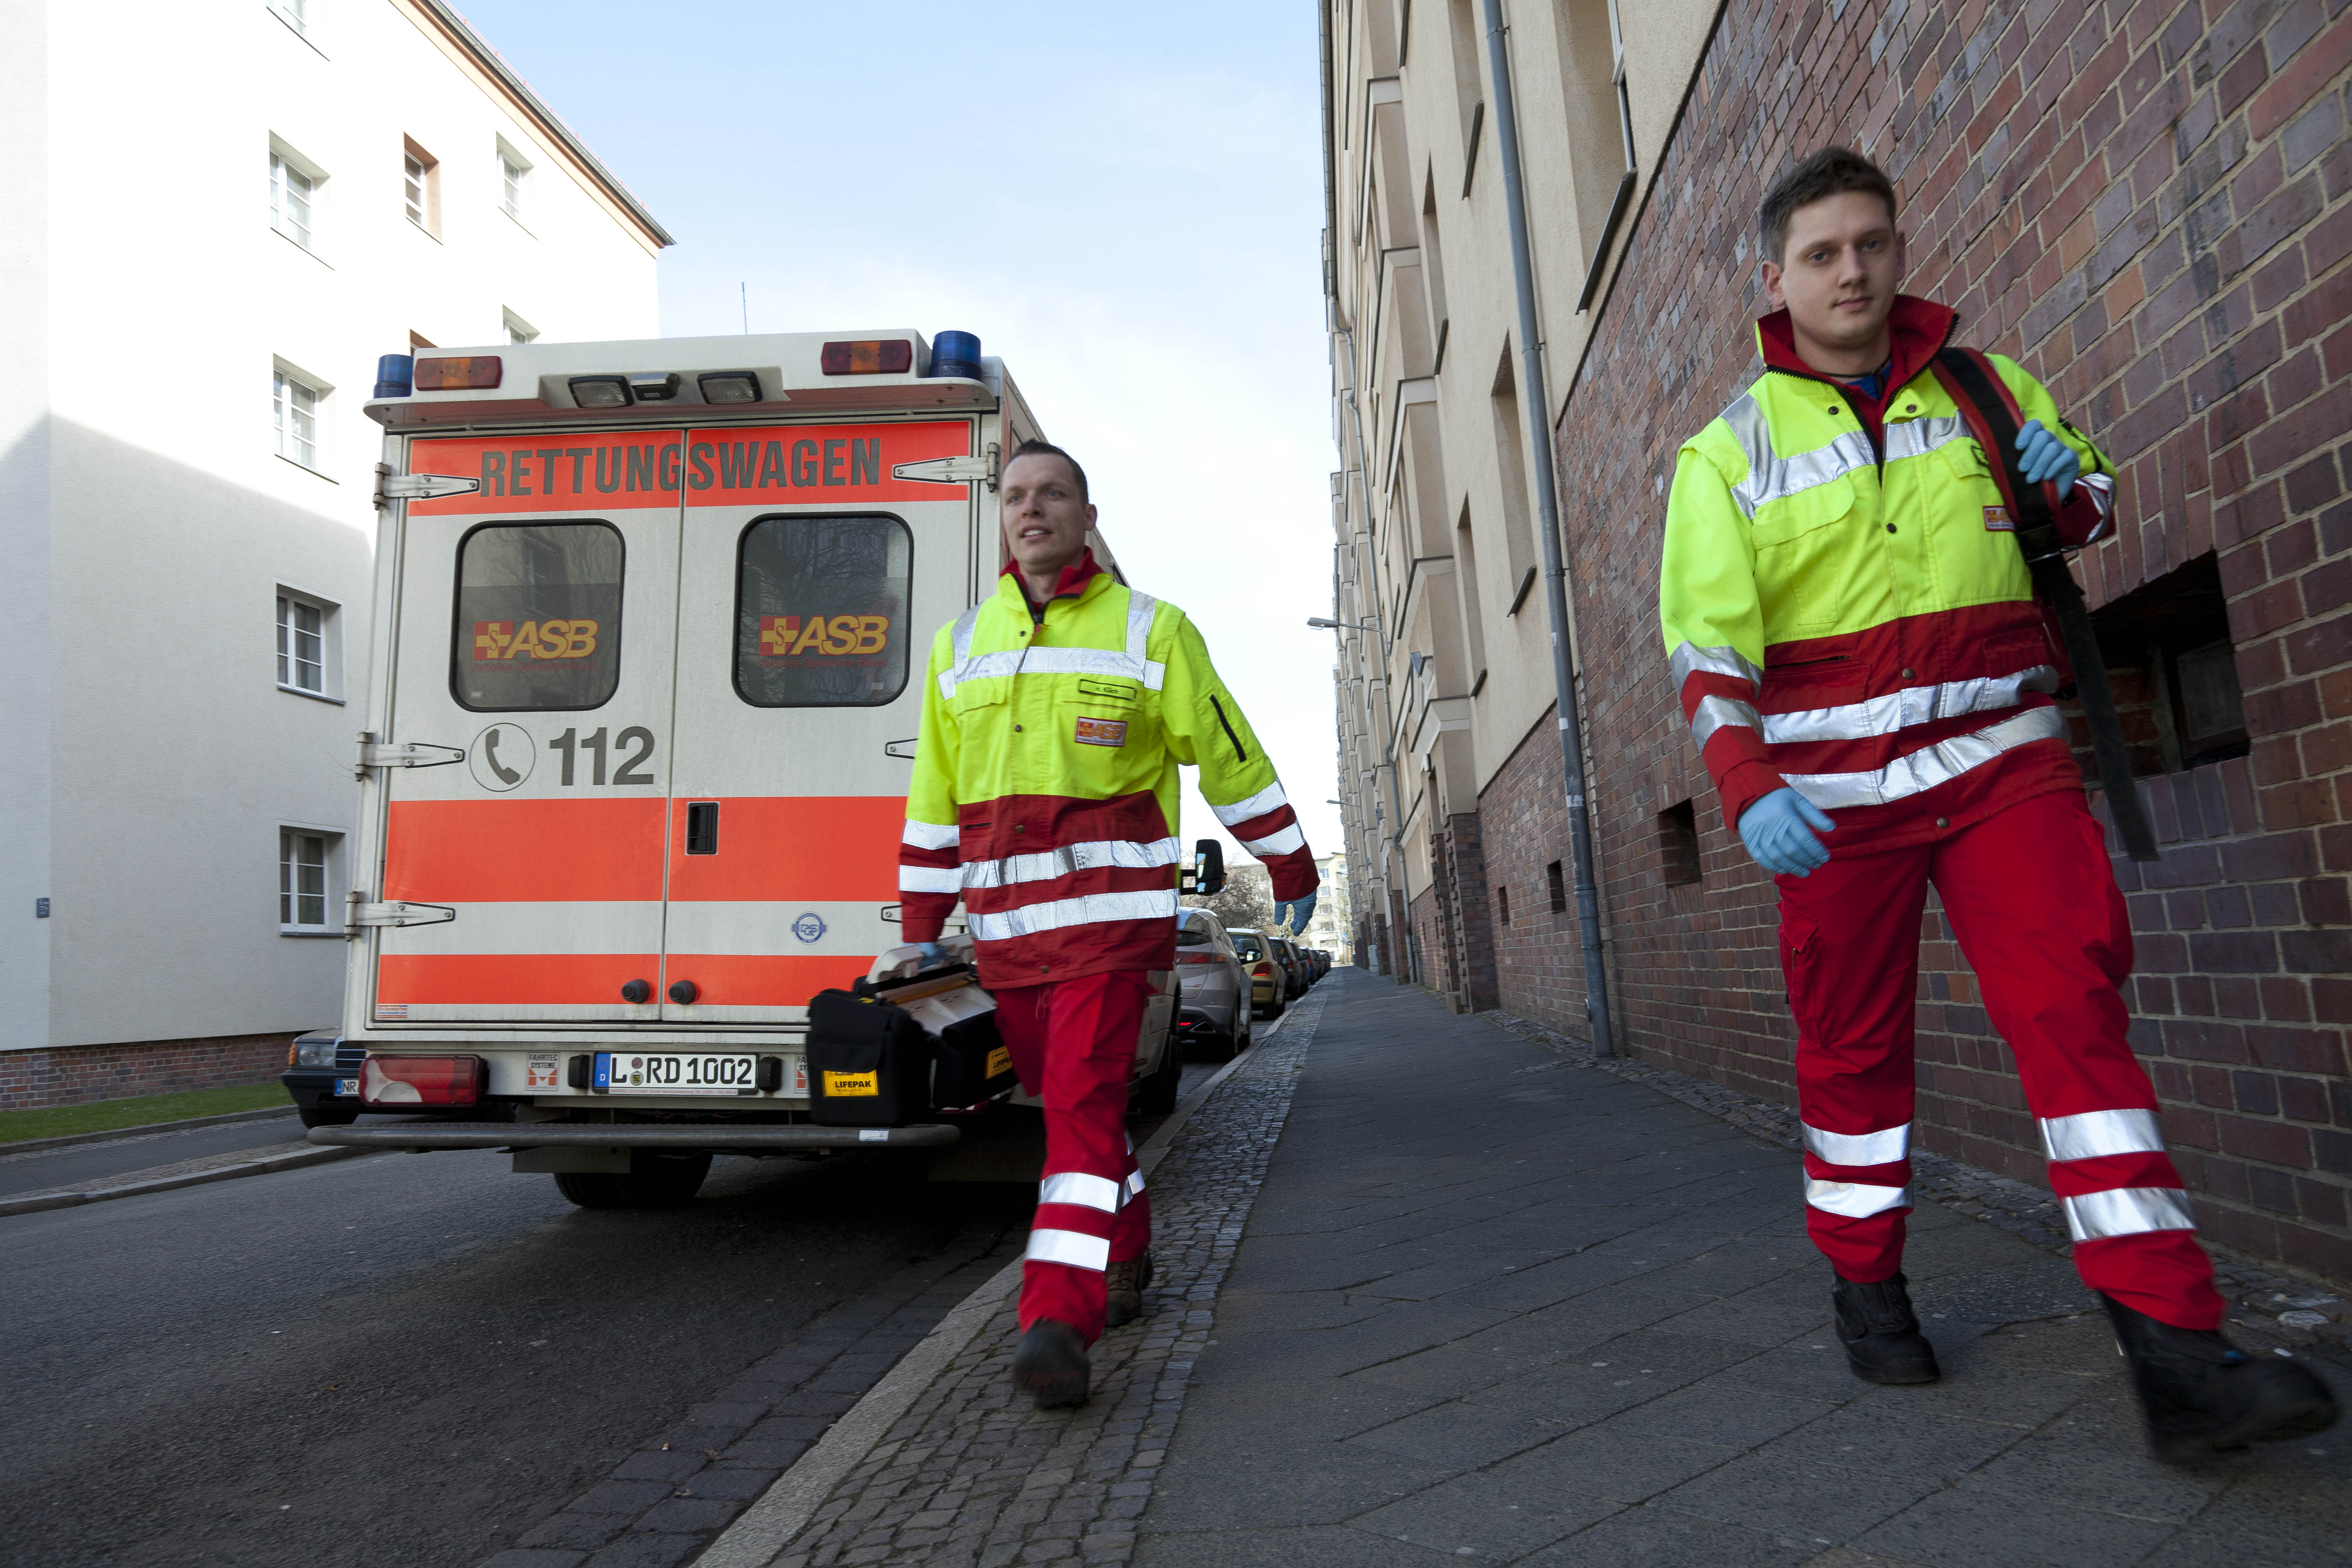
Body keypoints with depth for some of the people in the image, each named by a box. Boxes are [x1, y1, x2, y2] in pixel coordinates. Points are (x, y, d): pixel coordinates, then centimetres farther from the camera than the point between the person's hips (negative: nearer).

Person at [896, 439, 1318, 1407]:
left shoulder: (1150, 631, 2)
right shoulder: (960, 647, 12)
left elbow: (1233, 761, 7)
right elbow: (934, 796, 14)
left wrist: (1293, 873, 12)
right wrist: (922, 926, 13)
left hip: (1110, 914, -4)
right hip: (1004, 926, 5)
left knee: (1084, 1101, -15)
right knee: (1061, 1098, 15)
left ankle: (1058, 1320, -16)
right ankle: (1125, 1249, 36)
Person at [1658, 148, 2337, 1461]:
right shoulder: (1729, 453, 2)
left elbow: (2092, 504, 25)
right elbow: (1706, 648, -5)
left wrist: (2072, 485, 0)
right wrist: (1747, 790, -20)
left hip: (2002, 756, 2)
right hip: (1835, 786, -1)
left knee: (2077, 1008, -10)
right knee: (1854, 1041, 7)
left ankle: (2175, 1352, -7)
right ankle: (1868, 1287, 27)